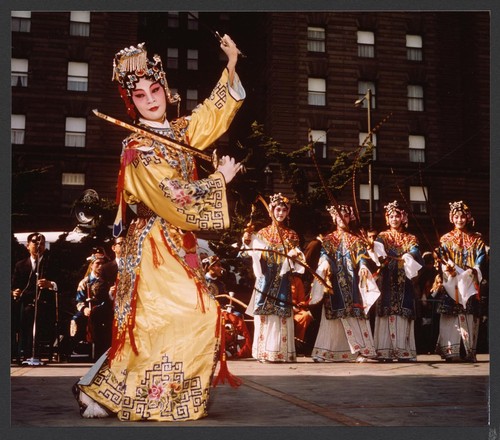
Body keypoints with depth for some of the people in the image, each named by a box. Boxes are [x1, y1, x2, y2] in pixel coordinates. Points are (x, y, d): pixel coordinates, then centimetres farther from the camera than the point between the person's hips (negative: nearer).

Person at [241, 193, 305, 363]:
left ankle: (282, 352, -2)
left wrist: (295, 255, -16)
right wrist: (247, 241, -14)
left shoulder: (291, 234, 12)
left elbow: (295, 257, 6)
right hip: (265, 278, 0)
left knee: (282, 314, -5)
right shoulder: (262, 233, 11)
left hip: (282, 279, 0)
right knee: (264, 314, -5)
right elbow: (255, 254, 2)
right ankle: (264, 352, -2)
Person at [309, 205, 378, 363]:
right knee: (332, 315, -5)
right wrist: (325, 262, -25)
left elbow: (361, 255, 1)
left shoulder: (355, 240, 16)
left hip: (351, 280, 0)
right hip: (335, 280, 0)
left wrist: (363, 266, -21)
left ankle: (361, 350, -10)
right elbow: (324, 253, -1)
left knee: (355, 314, -9)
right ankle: (325, 351, -5)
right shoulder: (329, 239, 16)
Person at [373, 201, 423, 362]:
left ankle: (403, 351, -7)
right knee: (388, 312, -9)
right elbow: (378, 250, -6)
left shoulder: (410, 238, 17)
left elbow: (415, 252, -3)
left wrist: (408, 256, -26)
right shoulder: (382, 236, 14)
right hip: (387, 279, -1)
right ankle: (386, 351, -12)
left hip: (403, 280, 1)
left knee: (403, 313, -6)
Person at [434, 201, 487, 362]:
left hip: (470, 283, 1)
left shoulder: (476, 239, 13)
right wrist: (447, 268, -19)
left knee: (470, 316, -5)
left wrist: (473, 271, -15)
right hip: (452, 282, -1)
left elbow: (481, 258, 3)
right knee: (452, 316, -8)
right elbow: (442, 259, 2)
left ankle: (469, 351, -4)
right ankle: (451, 350, -9)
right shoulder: (446, 239, 11)